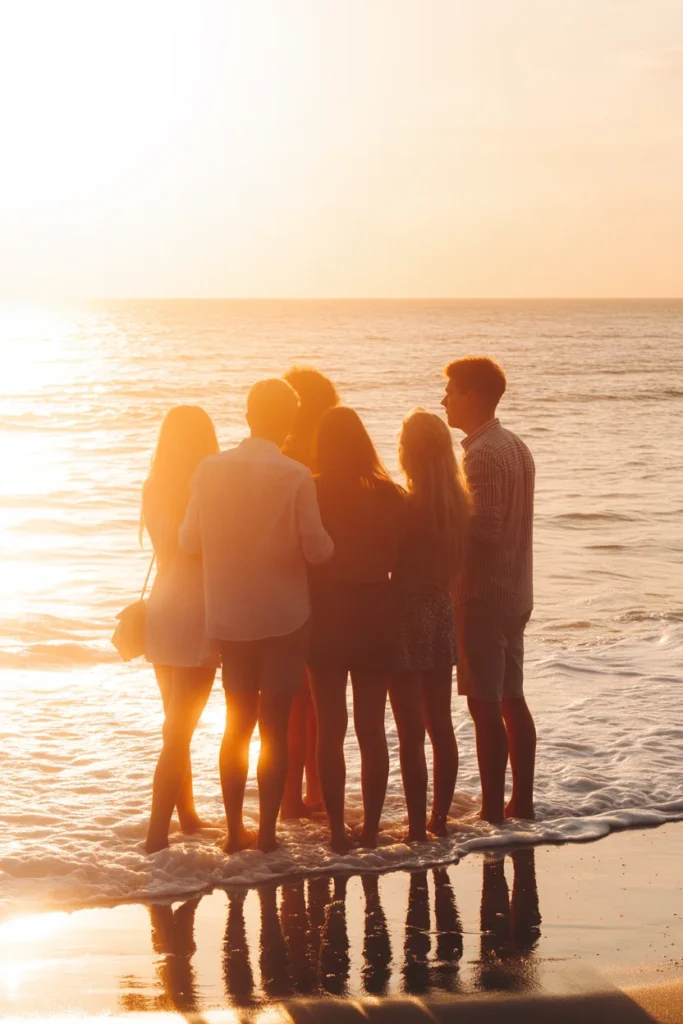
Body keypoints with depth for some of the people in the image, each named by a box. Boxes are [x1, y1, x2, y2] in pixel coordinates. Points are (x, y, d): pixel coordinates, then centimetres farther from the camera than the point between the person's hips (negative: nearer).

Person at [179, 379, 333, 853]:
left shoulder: (211, 470, -5)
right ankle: (267, 831, 7)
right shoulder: (296, 476, -15)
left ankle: (235, 829, 19)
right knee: (275, 726, 5)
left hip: (229, 618, 3)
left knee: (237, 723, 15)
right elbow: (316, 549, -14)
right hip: (284, 619, -3)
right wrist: (330, 543, 7)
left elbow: (190, 539, 2)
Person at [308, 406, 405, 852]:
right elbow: (399, 562, 1)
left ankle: (337, 829, 8)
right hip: (377, 615, 2)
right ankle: (371, 827, 14)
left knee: (330, 729, 7)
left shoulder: (313, 493, -11)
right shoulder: (390, 494, -4)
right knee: (372, 728, 11)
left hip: (328, 617, -2)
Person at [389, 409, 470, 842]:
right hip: (443, 612, 7)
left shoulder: (406, 506, -19)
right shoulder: (459, 503, 0)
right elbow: (457, 563, 10)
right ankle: (441, 818, 24)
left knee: (411, 731, 0)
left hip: (409, 616, -7)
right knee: (441, 725, 15)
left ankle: (417, 828, 4)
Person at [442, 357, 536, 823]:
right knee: (512, 699, 14)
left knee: (485, 707, -4)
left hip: (483, 596, -10)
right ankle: (522, 803, 21)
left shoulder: (483, 453, -18)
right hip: (515, 592, 10)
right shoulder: (516, 446, 12)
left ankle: (492, 814, 0)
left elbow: (483, 529, -23)